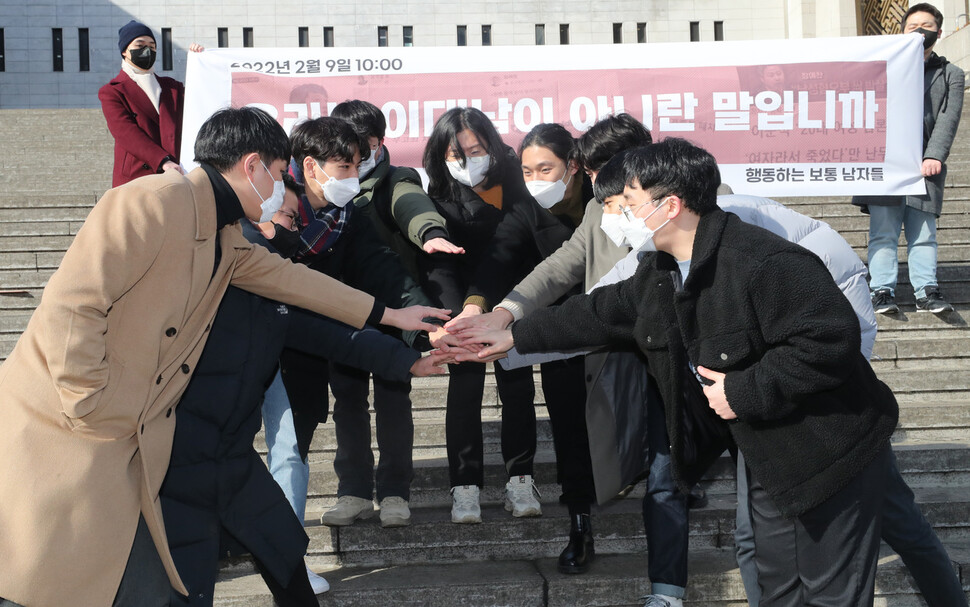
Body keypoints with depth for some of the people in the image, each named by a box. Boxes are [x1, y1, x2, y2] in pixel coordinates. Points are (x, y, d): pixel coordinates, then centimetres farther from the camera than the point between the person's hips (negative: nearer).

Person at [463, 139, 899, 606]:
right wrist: (516, 337, 22)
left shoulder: (764, 265, -27)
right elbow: (603, 313, 18)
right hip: (769, 463, 9)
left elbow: (830, 340, -33)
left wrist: (744, 391, -27)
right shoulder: (661, 271, 4)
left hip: (830, 458, -8)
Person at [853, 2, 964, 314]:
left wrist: (934, 156, -12)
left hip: (924, 165, 0)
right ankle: (882, 292, -3)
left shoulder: (950, 74, 16)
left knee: (924, 234, 0)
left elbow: (948, 118, 2)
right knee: (883, 232, -4)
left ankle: (927, 293, 2)